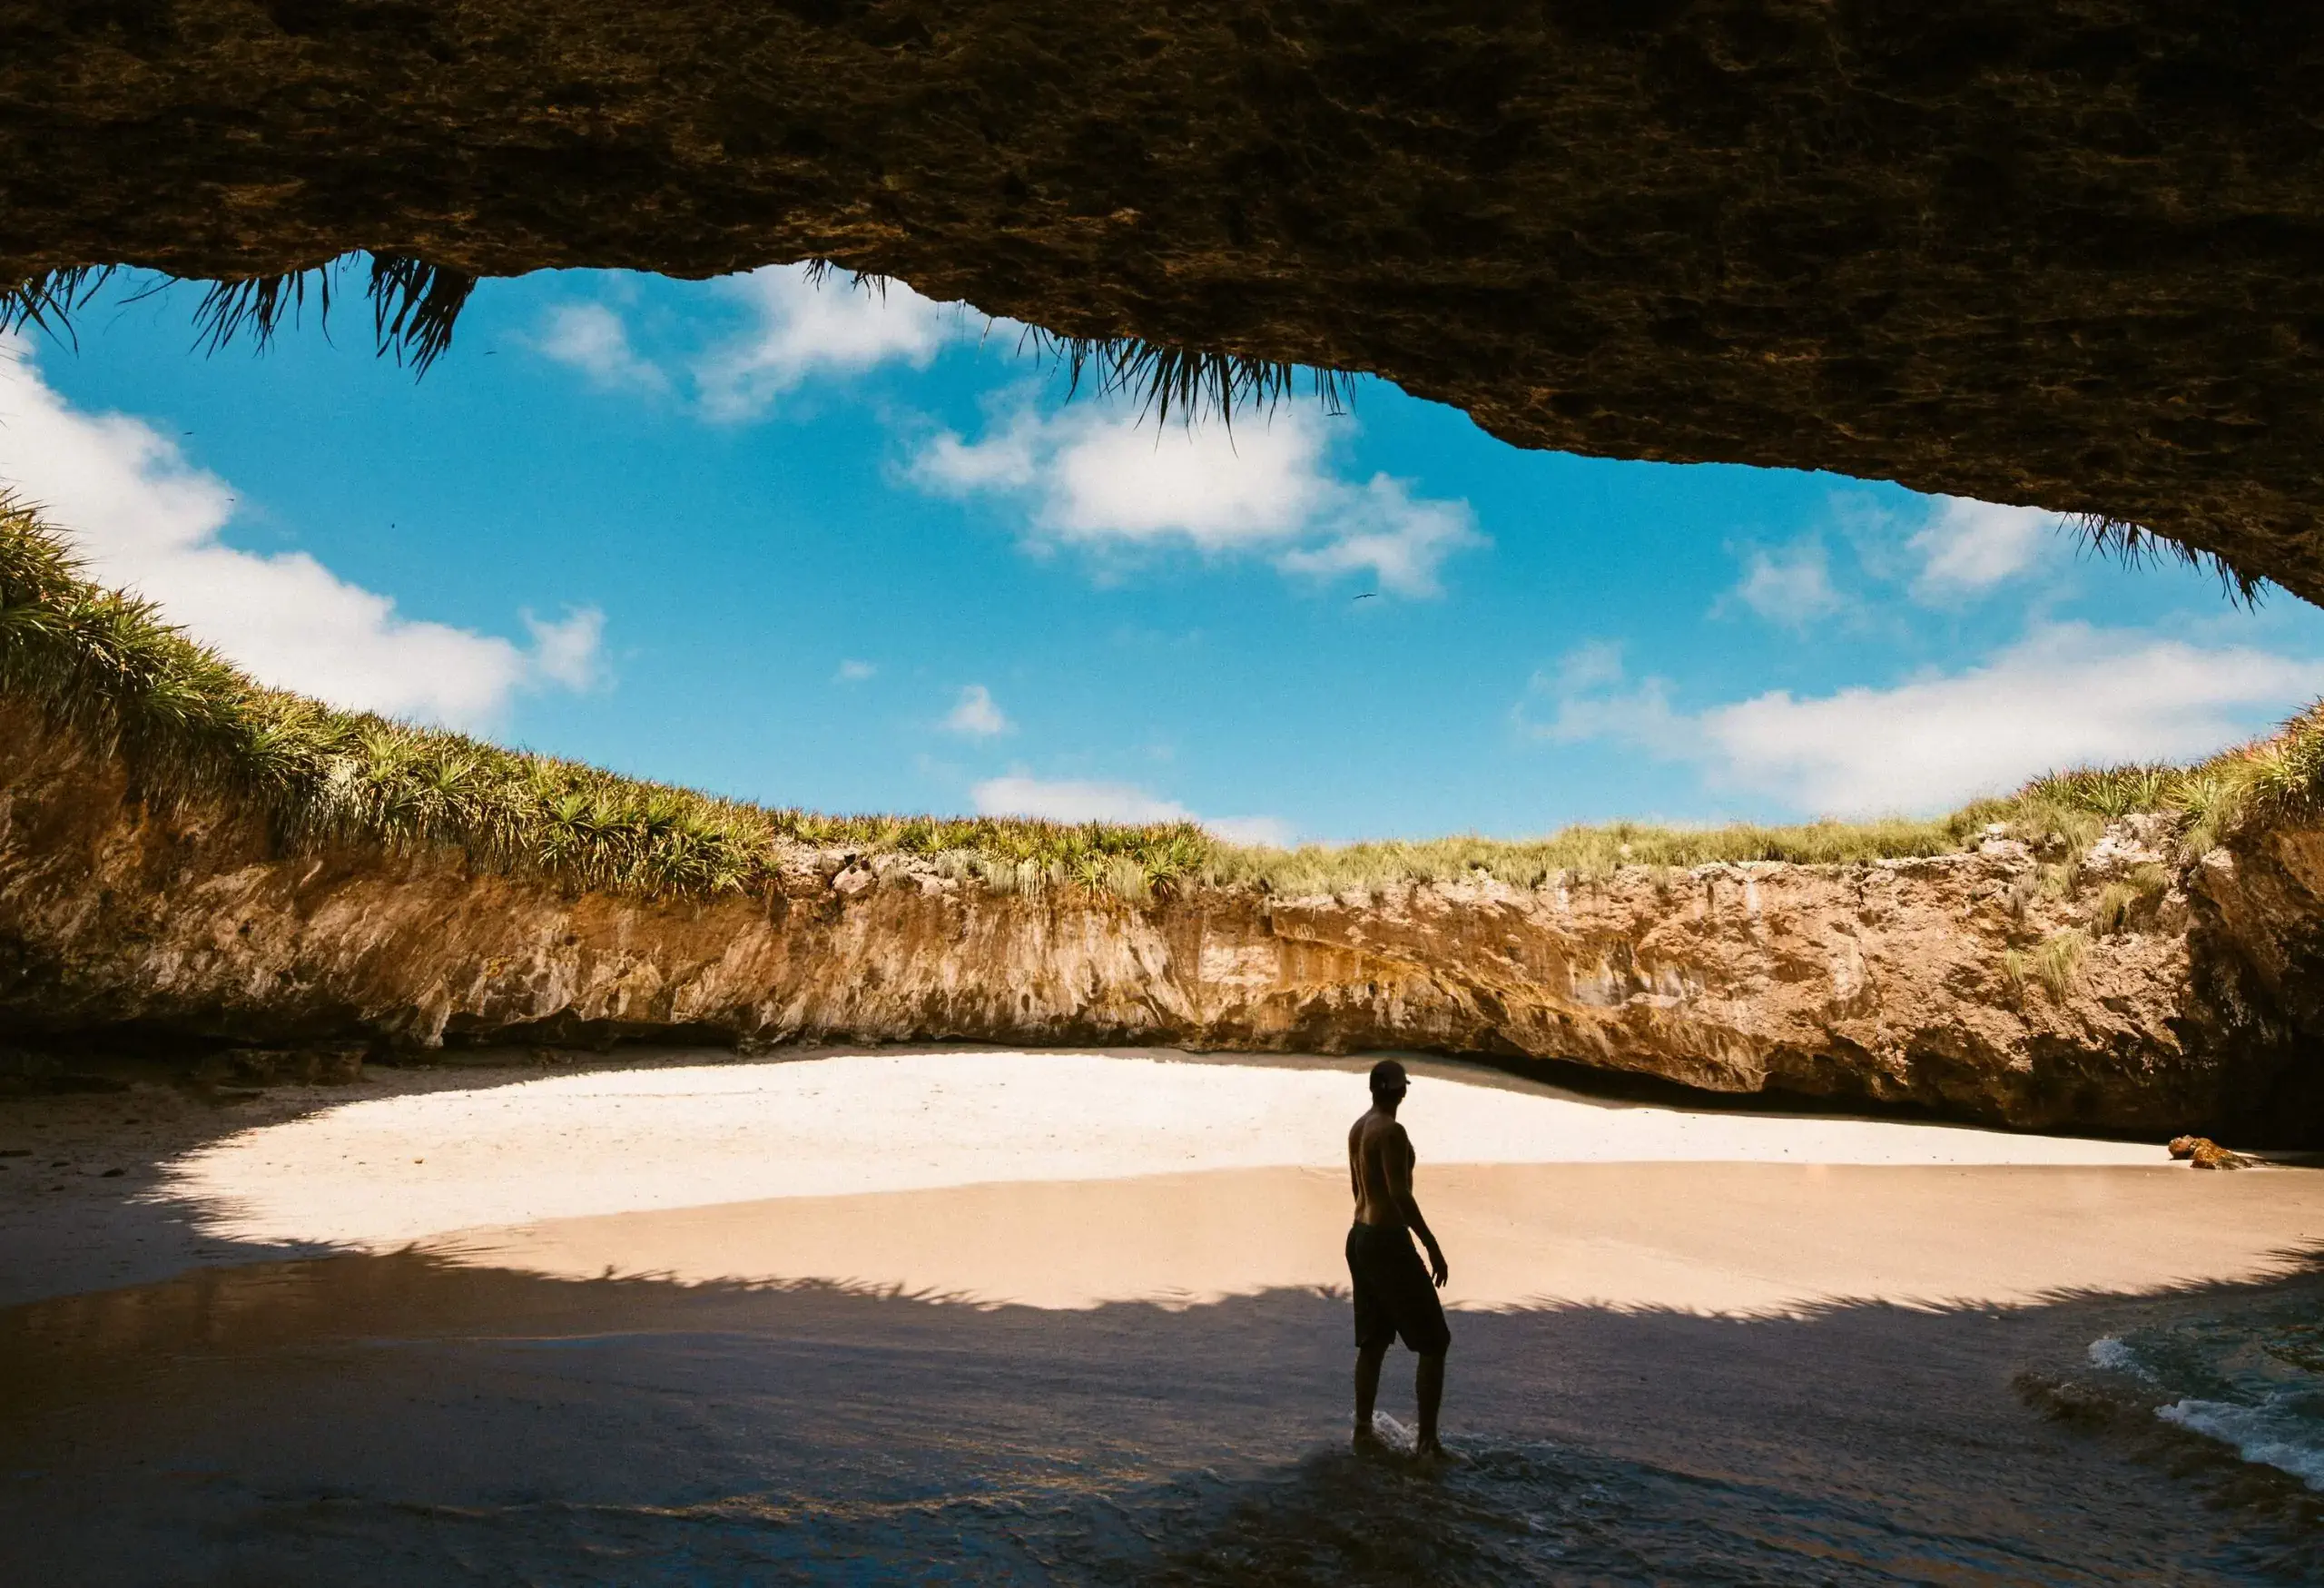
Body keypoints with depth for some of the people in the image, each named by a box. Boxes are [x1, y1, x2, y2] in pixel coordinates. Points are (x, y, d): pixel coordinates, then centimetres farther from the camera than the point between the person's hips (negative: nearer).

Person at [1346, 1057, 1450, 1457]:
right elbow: (1400, 1194, -23)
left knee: (1373, 1342, 17)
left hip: (1360, 1237, 9)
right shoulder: (1391, 1131, -19)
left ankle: (1363, 1430, 23)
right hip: (1388, 1241, -9)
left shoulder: (1358, 1128, 10)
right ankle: (1427, 1440, 4)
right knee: (1433, 1343, 2)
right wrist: (1433, 1247, -19)